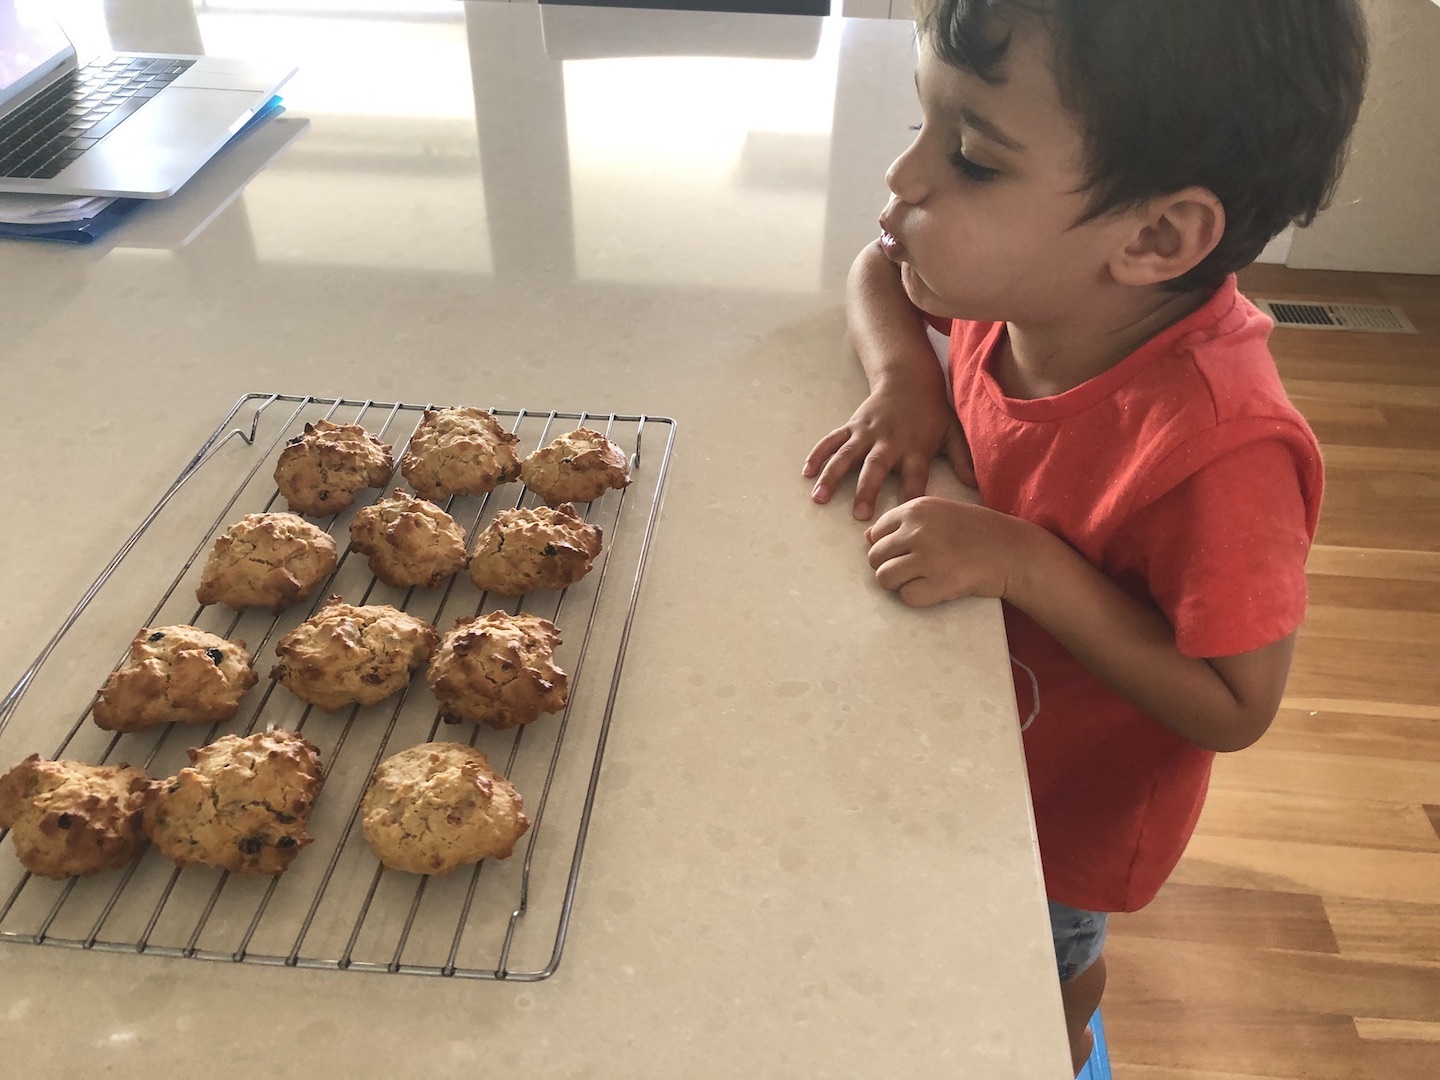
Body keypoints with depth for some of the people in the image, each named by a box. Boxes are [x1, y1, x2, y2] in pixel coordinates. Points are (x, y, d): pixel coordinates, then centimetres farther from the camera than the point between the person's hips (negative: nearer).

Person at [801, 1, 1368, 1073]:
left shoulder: (1220, 452, -40)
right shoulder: (1027, 277, -21)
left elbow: (1234, 709, -29)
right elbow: (881, 268, 0)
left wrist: (1030, 566, -38)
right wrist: (904, 374, -22)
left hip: (1071, 801, -5)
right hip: (975, 730, 6)